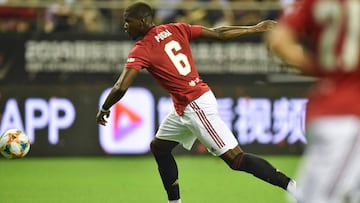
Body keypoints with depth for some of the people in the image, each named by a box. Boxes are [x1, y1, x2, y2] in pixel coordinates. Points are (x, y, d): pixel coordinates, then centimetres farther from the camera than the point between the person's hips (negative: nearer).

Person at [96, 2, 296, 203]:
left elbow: (121, 87, -18)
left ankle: (292, 186, -14)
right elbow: (219, 33, 7)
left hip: (196, 107, -9)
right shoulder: (176, 29, 8)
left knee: (236, 159, -11)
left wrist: (104, 109, -1)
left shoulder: (141, 50, -11)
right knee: (159, 147, 20)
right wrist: (255, 29, 15)